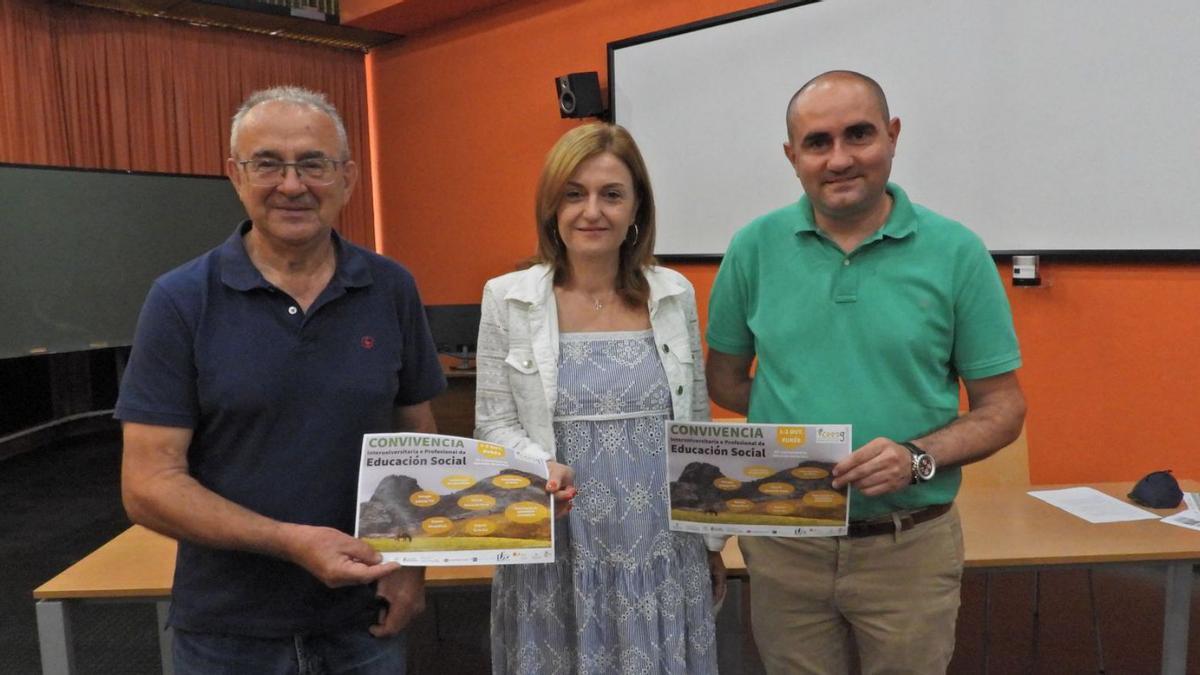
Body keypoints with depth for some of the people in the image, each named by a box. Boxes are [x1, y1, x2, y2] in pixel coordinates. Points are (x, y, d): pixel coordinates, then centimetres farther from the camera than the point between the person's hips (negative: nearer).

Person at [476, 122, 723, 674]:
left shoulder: (675, 295, 3)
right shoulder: (508, 299, -3)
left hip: (662, 550, 2)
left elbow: (697, 425, 9)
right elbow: (494, 425, -1)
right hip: (559, 551, -1)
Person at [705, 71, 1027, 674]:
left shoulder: (955, 253, -6)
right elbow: (723, 379, 8)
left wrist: (917, 458, -19)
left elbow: (1003, 408, -2)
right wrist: (796, 422, -6)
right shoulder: (755, 248, -2)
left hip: (911, 550, -1)